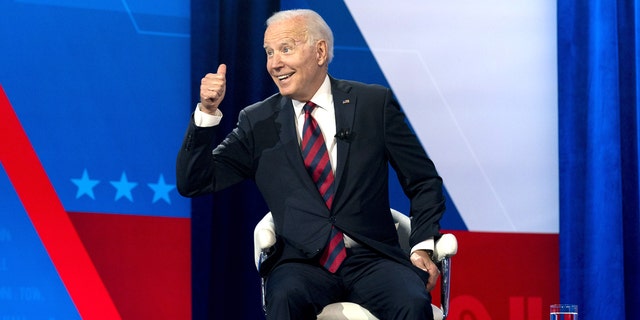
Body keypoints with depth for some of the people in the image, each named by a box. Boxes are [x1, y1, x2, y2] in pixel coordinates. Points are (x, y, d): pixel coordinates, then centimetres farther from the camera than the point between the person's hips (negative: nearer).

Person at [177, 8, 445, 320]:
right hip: (302, 264, 1)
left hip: (371, 259, 0)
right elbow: (193, 183, 7)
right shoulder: (258, 122, 10)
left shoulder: (374, 104, 8)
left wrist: (422, 247, -2)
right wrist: (207, 112, -6)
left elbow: (424, 182, 12)